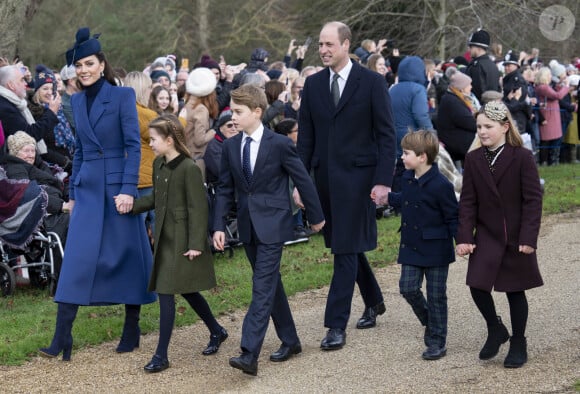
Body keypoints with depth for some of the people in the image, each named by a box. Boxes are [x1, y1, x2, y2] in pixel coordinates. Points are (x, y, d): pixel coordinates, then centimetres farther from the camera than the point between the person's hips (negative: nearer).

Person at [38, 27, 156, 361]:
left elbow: (134, 145, -10)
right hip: (87, 188, 4)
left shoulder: (122, 95, -6)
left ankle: (132, 329, 18)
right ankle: (62, 338, -6)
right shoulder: (78, 101, 10)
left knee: (127, 255, 5)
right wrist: (73, 192, 15)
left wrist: (128, 189, -17)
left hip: (118, 185, -4)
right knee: (77, 259, -3)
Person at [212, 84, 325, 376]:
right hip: (248, 226, 6)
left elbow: (303, 180, -2)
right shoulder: (230, 146, 4)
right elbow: (225, 189, 8)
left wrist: (316, 217, 5)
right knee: (270, 284, 14)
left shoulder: (279, 144, -11)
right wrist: (219, 226, 1)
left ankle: (250, 354, -19)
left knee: (263, 286, -12)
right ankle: (289, 341, 28)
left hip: (273, 225, -6)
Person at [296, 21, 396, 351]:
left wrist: (383, 181, -13)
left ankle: (337, 325, -4)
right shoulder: (313, 84, 8)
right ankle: (374, 301, 37)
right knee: (348, 246, 15)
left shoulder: (372, 82, -5)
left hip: (357, 176, -5)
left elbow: (387, 135, -6)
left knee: (346, 249, -7)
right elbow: (306, 136, 10)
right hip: (325, 176, 5)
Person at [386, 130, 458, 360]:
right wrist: (387, 197, 22)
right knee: (408, 288, 0)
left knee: (436, 296, 3)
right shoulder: (407, 179, 4)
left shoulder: (440, 185, -19)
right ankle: (430, 322, 26)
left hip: (436, 250, -7)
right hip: (411, 247, 7)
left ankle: (436, 342, 13)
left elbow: (452, 217, -13)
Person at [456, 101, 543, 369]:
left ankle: (518, 344, 22)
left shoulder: (522, 157, -9)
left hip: (517, 237, -3)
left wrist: (528, 237, -16)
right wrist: (464, 237, -8)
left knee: (515, 290, 6)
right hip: (486, 236, 3)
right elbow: (468, 201, 1)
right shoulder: (473, 160, 1)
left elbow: (533, 200, -10)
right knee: (477, 285, -7)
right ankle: (495, 330, 19)